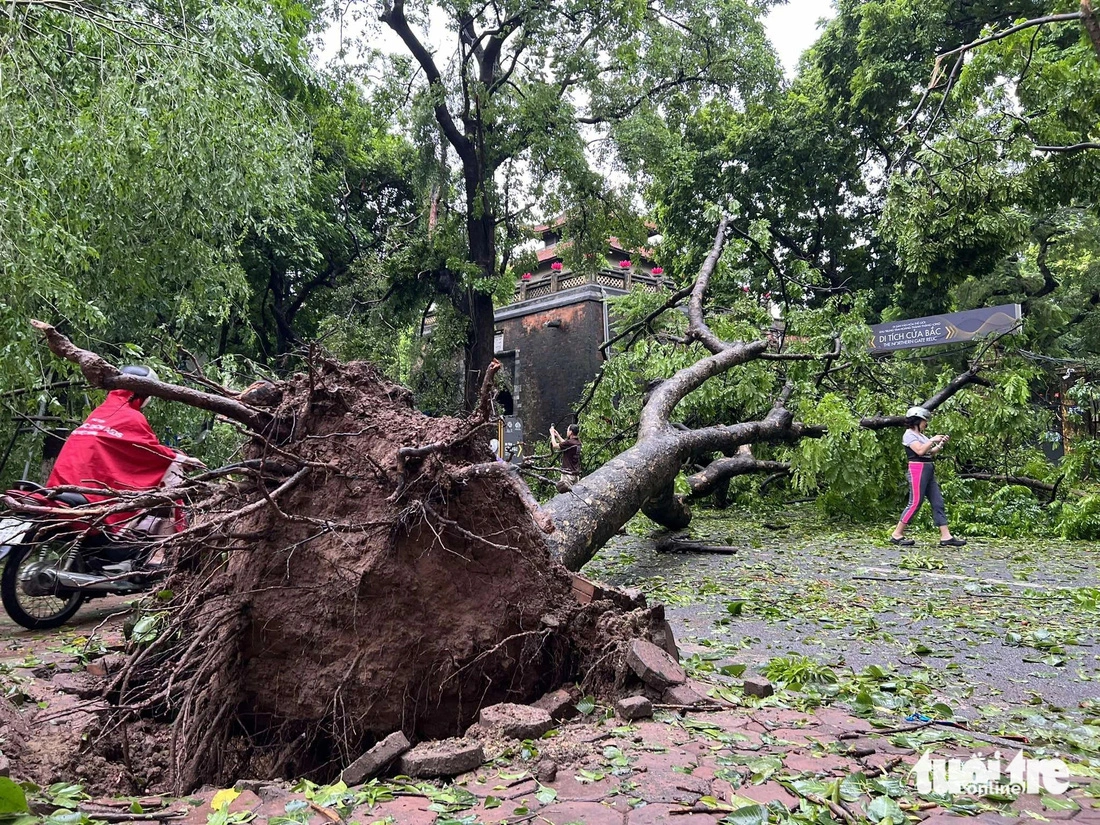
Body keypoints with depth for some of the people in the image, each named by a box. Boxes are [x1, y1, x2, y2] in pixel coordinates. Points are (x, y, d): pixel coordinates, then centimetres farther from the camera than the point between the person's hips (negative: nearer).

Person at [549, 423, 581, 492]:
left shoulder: (570, 443, -19)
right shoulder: (577, 443, 9)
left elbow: (555, 445, -8)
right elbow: (564, 444, 27)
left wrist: (552, 434, 6)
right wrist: (557, 435, 30)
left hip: (569, 474, -9)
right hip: (576, 474, 9)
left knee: (565, 492, -8)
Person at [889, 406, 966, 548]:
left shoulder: (921, 435, 19)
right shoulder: (909, 435, -7)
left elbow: (930, 453, 20)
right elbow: (920, 450, -20)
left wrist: (941, 444, 9)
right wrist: (932, 440, -11)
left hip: (928, 470, 9)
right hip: (917, 469, -9)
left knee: (938, 502, 4)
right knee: (915, 503, -9)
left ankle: (946, 536, 4)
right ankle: (896, 534, -3)